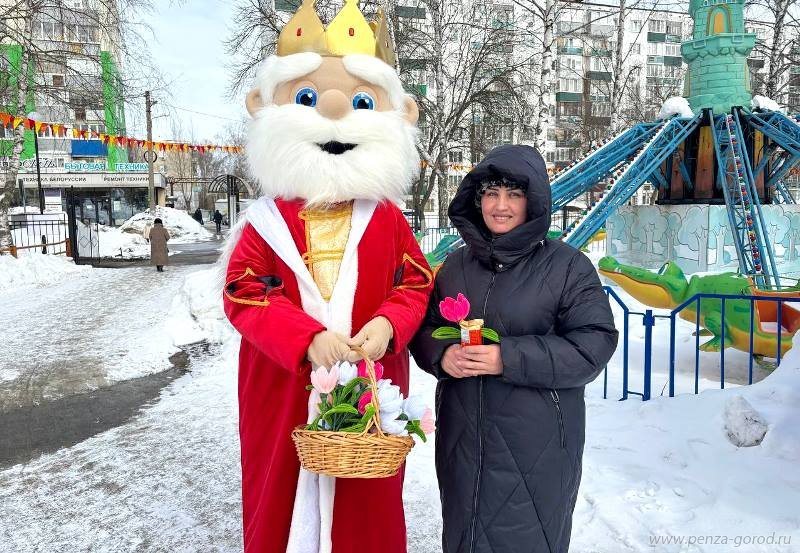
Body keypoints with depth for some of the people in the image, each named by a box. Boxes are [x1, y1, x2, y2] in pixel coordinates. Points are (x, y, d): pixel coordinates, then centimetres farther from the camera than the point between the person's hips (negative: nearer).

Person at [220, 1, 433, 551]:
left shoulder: (388, 220, 0)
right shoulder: (268, 222, -5)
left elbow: (415, 284, -1)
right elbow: (244, 294, -11)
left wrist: (387, 325, -21)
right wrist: (307, 339, -24)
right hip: (285, 389, 0)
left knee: (370, 508, 17)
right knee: (283, 500, 18)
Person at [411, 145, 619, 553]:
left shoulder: (568, 266, -6)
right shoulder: (457, 264, 7)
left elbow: (593, 347, -12)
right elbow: (425, 327, 13)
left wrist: (509, 358, -20)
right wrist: (441, 354, -10)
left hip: (536, 444, -4)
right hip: (462, 438, 4)